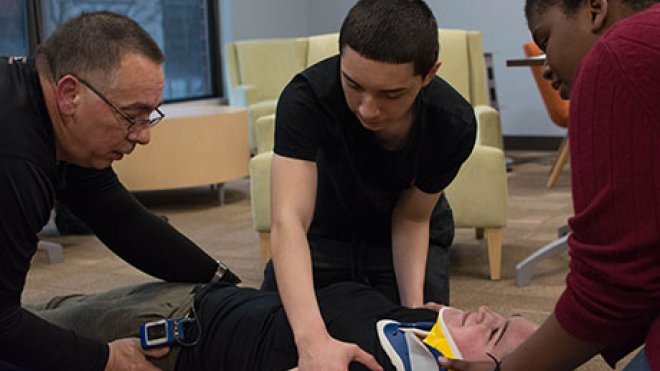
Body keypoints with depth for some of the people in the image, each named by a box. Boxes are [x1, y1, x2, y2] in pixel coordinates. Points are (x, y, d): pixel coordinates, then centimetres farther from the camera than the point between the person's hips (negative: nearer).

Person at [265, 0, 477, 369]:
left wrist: (414, 306, -33)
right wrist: (313, 339, -62)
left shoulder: (455, 124, -31)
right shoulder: (307, 97, -38)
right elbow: (289, 220, -47)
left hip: (402, 239, 1)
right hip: (324, 229, 0)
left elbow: (411, 219, -16)